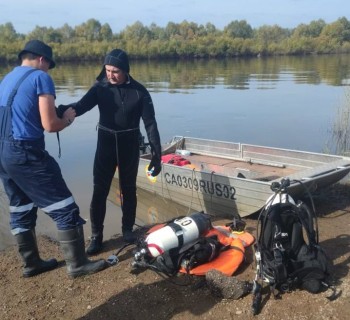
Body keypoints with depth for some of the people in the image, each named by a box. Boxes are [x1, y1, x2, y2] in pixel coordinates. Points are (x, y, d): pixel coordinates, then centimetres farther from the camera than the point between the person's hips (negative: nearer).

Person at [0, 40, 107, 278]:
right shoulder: (40, 77, -7)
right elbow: (50, 125, -14)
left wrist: (57, 116, 19)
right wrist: (68, 119, 6)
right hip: (26, 153, -9)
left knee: (20, 209, 17)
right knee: (65, 209, 0)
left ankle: (31, 263, 28)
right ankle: (78, 264, 7)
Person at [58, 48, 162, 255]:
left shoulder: (139, 92, -8)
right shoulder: (101, 88, -5)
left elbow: (150, 123, -8)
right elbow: (82, 106, -18)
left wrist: (157, 154, -12)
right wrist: (60, 110, -39)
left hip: (130, 145, -1)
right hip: (106, 143, 1)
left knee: (128, 189, 12)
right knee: (100, 191, 1)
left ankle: (128, 228, 30)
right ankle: (96, 236, 13)